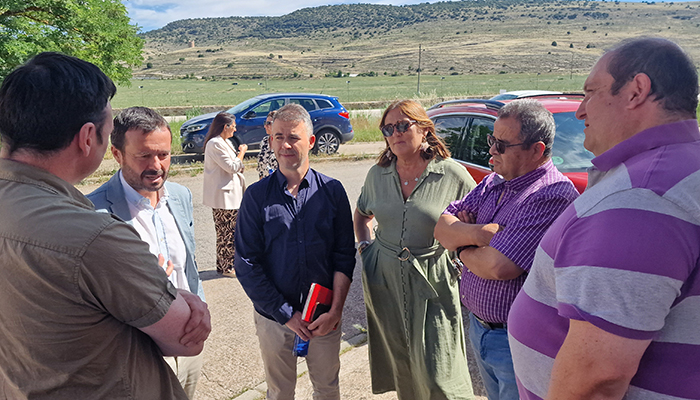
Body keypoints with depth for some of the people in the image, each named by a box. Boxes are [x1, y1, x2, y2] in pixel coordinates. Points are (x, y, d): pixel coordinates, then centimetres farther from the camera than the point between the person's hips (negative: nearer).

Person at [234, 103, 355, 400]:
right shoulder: (257, 195, -7)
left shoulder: (332, 191, -4)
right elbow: (246, 264, -8)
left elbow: (344, 255, -3)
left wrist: (335, 311, -11)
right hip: (273, 318, 0)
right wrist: (286, 314, -12)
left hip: (325, 317, 1)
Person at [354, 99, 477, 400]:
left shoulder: (453, 175, -10)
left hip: (432, 284, -4)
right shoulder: (378, 174, 3)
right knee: (399, 364, 19)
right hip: (383, 278, 4)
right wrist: (364, 245, 7)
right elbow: (361, 213, 21)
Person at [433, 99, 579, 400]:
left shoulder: (554, 195, -24)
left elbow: (497, 267, -30)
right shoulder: (493, 183, 4)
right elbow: (442, 228, 0)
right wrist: (478, 233, -20)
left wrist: (462, 250, -10)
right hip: (478, 328, 8)